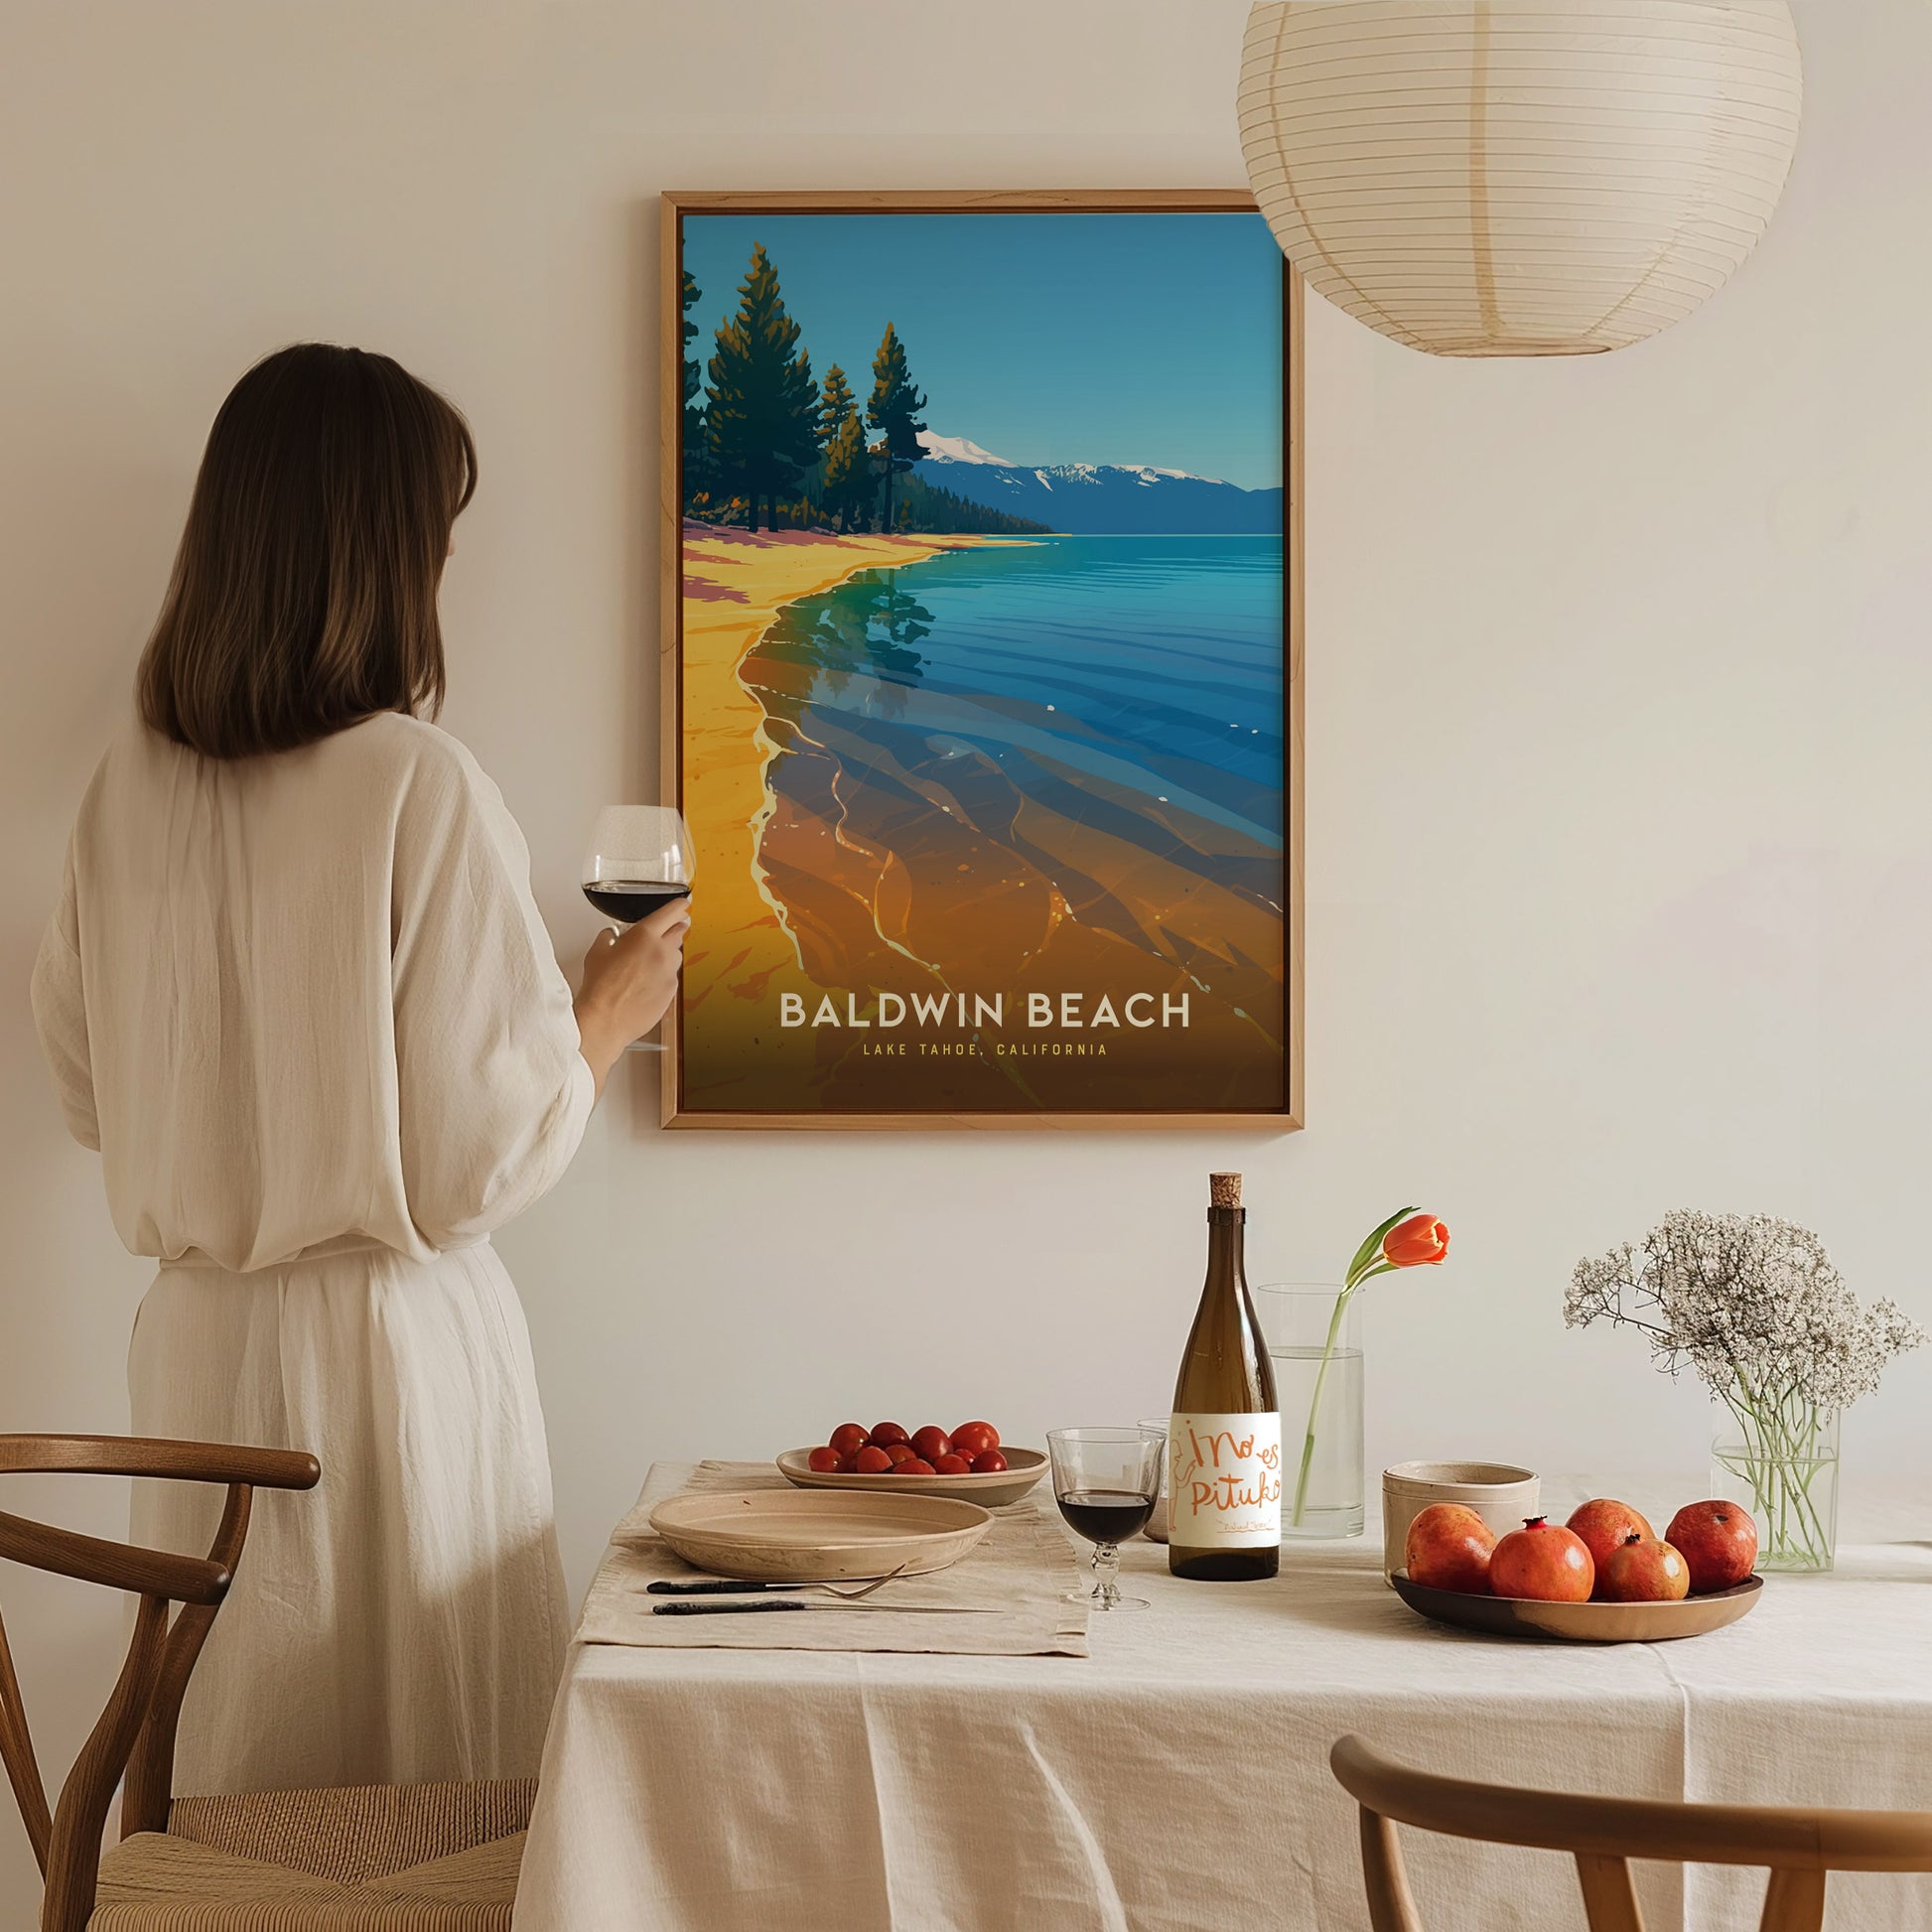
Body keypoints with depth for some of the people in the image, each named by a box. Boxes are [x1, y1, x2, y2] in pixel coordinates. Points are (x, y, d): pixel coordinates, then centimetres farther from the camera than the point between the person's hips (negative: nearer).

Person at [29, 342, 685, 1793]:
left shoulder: (132, 785, 0)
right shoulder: (421, 788, -17)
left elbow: (89, 1091, 11)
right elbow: (486, 1156, -14)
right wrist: (609, 1014, 3)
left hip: (196, 1343, 6)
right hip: (389, 1343, -6)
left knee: (233, 1775, 15)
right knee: (429, 1807, 7)